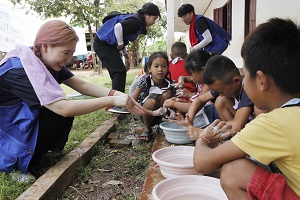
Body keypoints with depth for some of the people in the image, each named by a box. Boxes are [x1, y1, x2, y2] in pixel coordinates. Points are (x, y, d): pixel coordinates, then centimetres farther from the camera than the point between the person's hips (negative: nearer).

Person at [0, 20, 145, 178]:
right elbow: (64, 108, -38)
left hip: (24, 122, 8)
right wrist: (113, 101, -36)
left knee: (68, 109, -9)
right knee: (61, 113, -23)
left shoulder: (47, 62, -5)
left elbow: (82, 85, -12)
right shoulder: (19, 71, -32)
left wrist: (117, 94, -26)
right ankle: (16, 165, -8)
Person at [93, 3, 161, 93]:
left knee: (117, 73, 11)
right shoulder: (136, 22, -19)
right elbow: (118, 27, -36)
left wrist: (125, 55, 14)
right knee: (120, 71, -13)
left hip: (104, 43, 10)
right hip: (103, 43, -10)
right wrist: (120, 44, -21)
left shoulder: (135, 20, 12)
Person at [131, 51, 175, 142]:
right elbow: (132, 101, -23)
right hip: (145, 114, -2)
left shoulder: (169, 84, -13)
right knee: (151, 101, -35)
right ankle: (147, 129, -10)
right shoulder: (146, 81, -21)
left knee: (167, 94, -23)